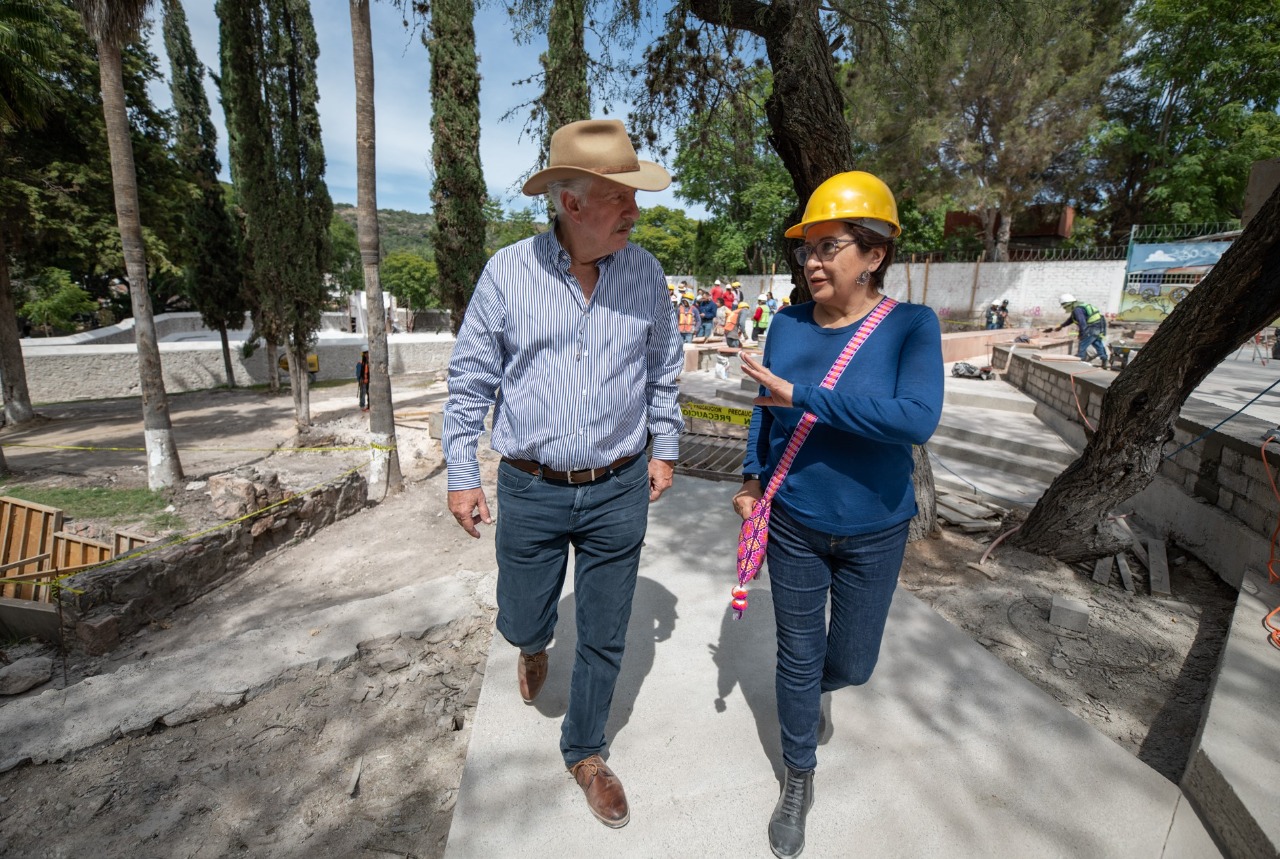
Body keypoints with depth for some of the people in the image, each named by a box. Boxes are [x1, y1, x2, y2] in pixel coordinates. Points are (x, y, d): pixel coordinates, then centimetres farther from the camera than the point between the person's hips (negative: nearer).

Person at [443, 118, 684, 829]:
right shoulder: (507, 271, -7)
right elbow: (471, 378, -1)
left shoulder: (644, 272, -2)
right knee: (521, 624, 15)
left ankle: (585, 752, 42)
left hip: (619, 491, 1)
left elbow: (664, 368, 10)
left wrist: (665, 448, 10)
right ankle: (535, 644, 56)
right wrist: (461, 475, -1)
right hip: (531, 490, -1)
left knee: (604, 637, 14)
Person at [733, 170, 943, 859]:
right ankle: (799, 780, 39)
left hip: (873, 531, -1)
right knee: (797, 657, 13)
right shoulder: (787, 325, -4)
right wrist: (752, 479, 0)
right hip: (792, 524, 2)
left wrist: (802, 395, -30)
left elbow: (917, 418, -30)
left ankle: (819, 685, 55)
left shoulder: (911, 326, -13)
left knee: (852, 663, 16)